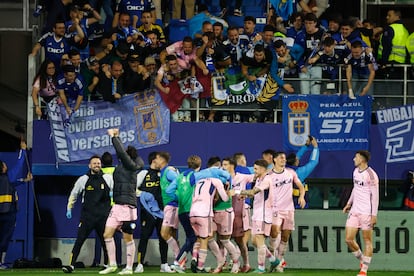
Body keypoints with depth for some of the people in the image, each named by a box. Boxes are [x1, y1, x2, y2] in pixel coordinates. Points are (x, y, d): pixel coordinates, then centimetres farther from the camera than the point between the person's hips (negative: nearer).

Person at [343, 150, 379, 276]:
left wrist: (374, 215, -16)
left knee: (367, 241, 0)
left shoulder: (371, 175, -14)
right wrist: (349, 203, 24)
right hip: (354, 211, 7)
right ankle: (362, 259, 23)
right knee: (349, 239, 1)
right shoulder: (356, 172, 10)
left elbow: (375, 196, -13)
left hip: (366, 212, -7)